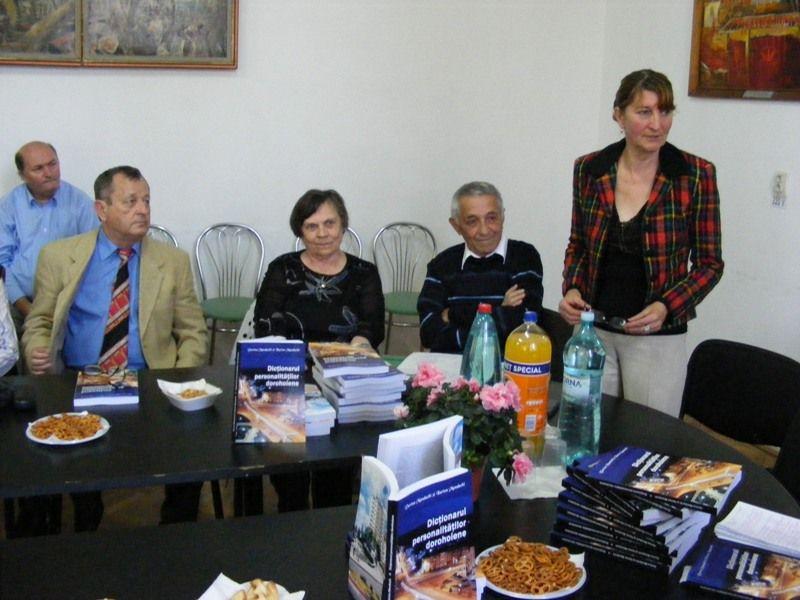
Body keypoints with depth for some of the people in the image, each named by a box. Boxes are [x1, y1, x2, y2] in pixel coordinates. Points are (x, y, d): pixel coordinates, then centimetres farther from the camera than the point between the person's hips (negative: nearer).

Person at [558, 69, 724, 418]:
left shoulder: (696, 175, -8)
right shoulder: (589, 169, 0)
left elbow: (709, 264, -2)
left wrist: (667, 306, -16)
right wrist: (571, 289, -5)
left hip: (657, 337, -2)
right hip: (593, 329, 2)